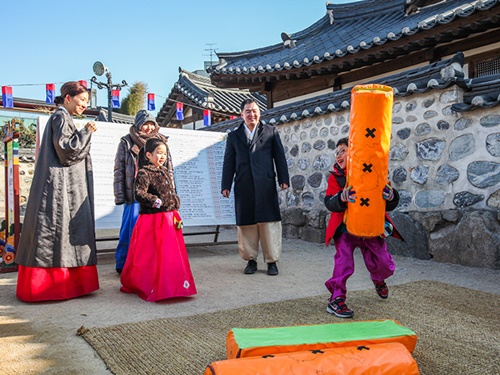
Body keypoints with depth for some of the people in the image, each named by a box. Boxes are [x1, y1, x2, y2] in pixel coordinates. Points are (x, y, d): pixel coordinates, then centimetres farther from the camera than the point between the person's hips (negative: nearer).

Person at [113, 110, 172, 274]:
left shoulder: (161, 142, 13)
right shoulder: (126, 143, 6)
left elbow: (169, 169, 14)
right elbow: (119, 170, 3)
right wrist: (120, 196, -4)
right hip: (135, 195, -2)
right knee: (131, 231, 0)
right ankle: (124, 265, 13)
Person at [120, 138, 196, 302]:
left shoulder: (165, 172, 15)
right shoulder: (144, 173, -11)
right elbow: (139, 193, -21)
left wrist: (175, 205, 17)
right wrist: (155, 201, -23)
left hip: (170, 218, 8)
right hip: (153, 220, -8)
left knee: (171, 253, 14)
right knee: (153, 254, -1)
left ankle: (172, 284, 27)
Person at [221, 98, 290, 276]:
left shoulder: (271, 132, 12)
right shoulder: (233, 136, 15)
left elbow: (279, 156, 7)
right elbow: (228, 162, 12)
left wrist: (283, 179, -1)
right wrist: (226, 185, 5)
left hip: (266, 185, -1)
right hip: (243, 186, 2)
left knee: (269, 223, 0)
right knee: (246, 224, 4)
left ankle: (271, 261, 9)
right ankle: (251, 260, 16)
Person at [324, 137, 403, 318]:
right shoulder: (335, 176, -4)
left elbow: (390, 206, -5)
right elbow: (329, 202, -18)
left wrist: (390, 196, -29)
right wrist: (342, 198, -39)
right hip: (346, 229, -1)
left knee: (384, 265, 7)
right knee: (344, 263, -17)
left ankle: (378, 280, 45)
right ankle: (336, 300, 0)